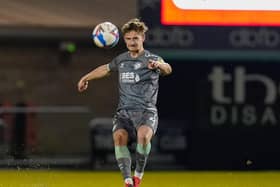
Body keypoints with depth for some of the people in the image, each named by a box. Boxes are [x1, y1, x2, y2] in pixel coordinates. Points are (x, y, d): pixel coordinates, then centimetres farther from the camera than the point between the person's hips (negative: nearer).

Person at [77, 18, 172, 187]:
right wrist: (86, 78, 49)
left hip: (146, 111, -4)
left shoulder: (152, 59, -1)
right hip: (124, 111, 4)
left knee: (143, 135, -35)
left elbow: (167, 69, -23)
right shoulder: (121, 59, 16)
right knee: (119, 136, -28)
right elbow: (106, 68, 38)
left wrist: (159, 65, -47)